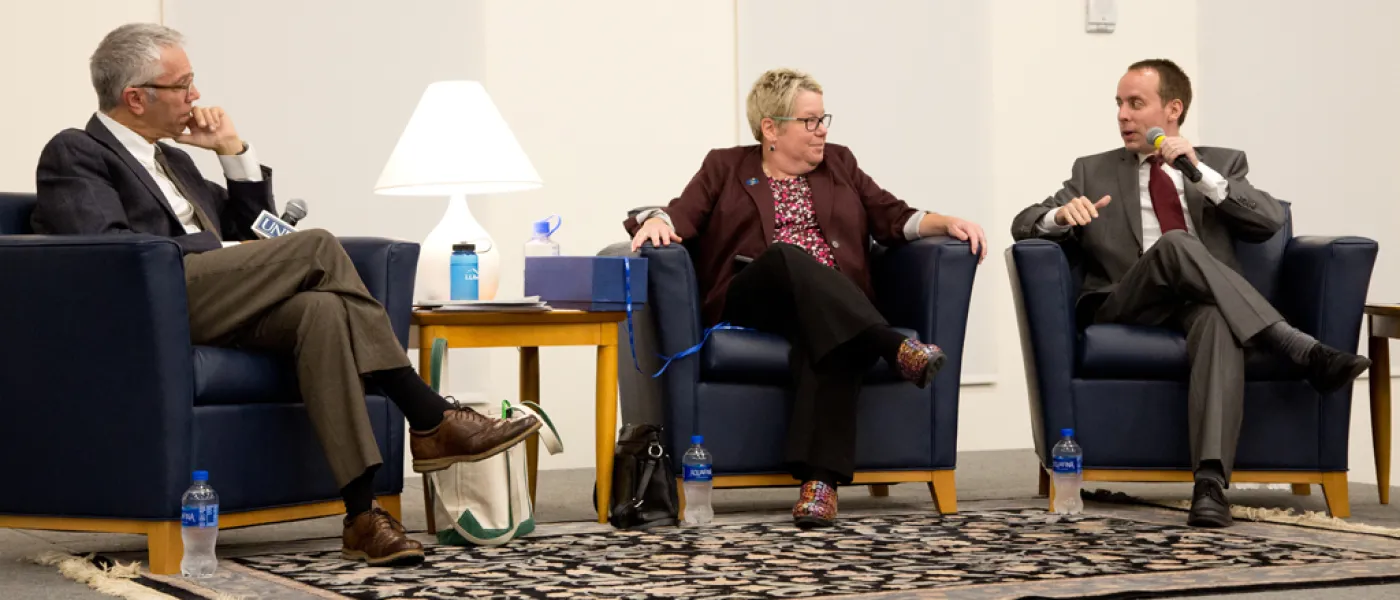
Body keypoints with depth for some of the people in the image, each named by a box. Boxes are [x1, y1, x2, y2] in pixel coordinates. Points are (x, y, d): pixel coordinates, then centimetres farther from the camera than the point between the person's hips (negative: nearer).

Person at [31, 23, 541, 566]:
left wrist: (233, 149, 19)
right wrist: (222, 250, -9)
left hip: (222, 309, 7)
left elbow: (252, 229, 31)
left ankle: (363, 514, -37)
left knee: (322, 309, -27)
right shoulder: (75, 153, 5)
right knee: (317, 247, -22)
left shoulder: (172, 160, 31)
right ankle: (431, 421, -16)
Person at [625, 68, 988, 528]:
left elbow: (894, 218, 16)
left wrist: (947, 223, -2)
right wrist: (656, 222, -20)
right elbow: (683, 214, 4)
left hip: (837, 308, 1)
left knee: (827, 340, -36)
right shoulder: (725, 169, 18)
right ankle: (895, 349, -51)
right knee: (789, 256, -36)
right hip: (749, 302, -1)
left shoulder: (839, 164, 24)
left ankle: (819, 480, -52)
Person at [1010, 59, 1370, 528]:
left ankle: (1211, 481, -54)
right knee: (1175, 242, -32)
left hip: (1204, 305, 0)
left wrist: (1201, 172, -6)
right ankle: (1303, 351, -38)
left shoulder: (1224, 164, 21)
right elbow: (1024, 225, 13)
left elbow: (1271, 221, 3)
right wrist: (1063, 215, -11)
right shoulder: (1094, 172, 23)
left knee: (1217, 320, -39)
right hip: (1126, 309, 0)